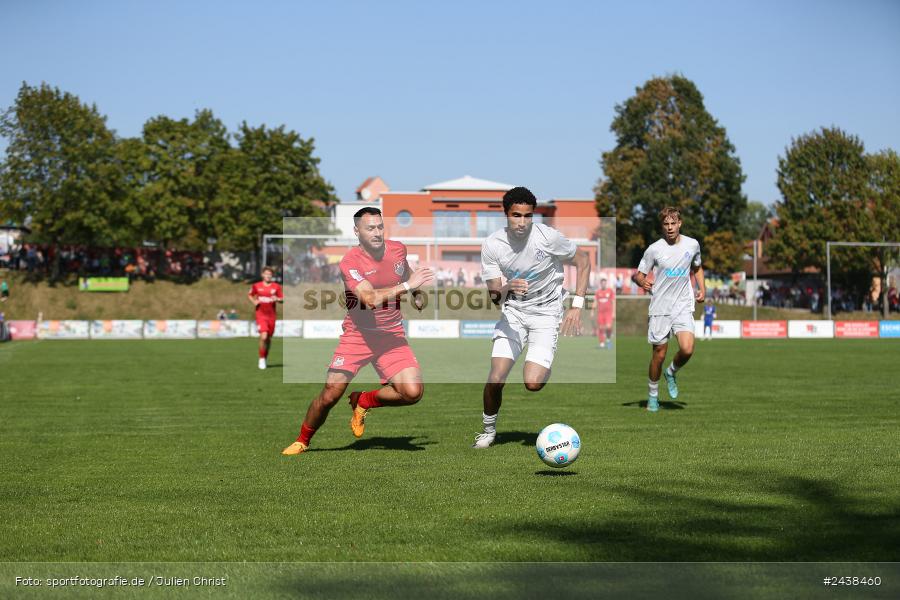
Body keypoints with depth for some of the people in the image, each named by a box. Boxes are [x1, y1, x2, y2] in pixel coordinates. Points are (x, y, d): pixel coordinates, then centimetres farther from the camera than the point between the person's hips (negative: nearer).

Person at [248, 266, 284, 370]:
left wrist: (277, 299, -16)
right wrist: (254, 301, -2)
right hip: (261, 315, -2)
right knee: (263, 337, -17)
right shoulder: (257, 286, 1)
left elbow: (283, 299, 6)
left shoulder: (276, 287, 2)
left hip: (272, 315, 2)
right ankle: (261, 359, -2)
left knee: (269, 338, 9)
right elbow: (250, 295, 17)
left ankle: (265, 358, 28)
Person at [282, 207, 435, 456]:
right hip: (357, 335, -4)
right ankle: (302, 440, 20)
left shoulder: (398, 249, 0)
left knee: (413, 392, -15)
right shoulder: (350, 262, -17)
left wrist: (416, 294, 16)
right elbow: (370, 299, -32)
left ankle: (363, 402, 12)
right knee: (329, 395, -7)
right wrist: (406, 285, -30)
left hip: (392, 336, 4)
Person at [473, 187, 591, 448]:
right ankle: (488, 430, 14)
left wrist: (576, 306, -8)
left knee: (532, 383, -18)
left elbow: (583, 262, -1)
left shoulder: (548, 236, -17)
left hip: (546, 312, -2)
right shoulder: (492, 245, -12)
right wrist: (508, 290, -34)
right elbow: (494, 297, -10)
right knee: (495, 379, -13)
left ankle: (545, 371, 20)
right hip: (513, 311, 2)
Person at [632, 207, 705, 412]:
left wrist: (702, 288, 9)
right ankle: (653, 394, 25)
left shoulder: (692, 245, 4)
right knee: (659, 354, 4)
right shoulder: (654, 249, -6)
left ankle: (672, 373, 15)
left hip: (683, 308, 2)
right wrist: (642, 281, -24)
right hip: (659, 308, -2)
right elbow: (638, 274, 0)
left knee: (687, 350, -17)